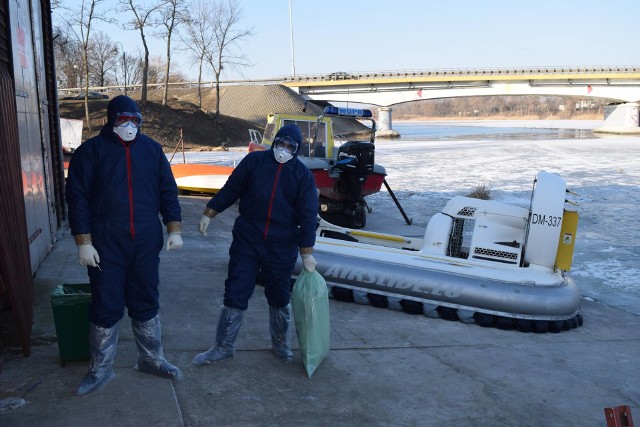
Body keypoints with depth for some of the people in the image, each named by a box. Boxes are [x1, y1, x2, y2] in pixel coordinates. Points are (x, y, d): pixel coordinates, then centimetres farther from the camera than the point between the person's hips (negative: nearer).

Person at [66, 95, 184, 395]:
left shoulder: (151, 149, 7)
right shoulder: (91, 151, -2)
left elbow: (168, 191, 9)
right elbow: (77, 198, -4)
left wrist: (174, 229, 1)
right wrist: (84, 242, -10)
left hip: (146, 243, 3)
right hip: (106, 246, -2)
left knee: (146, 303, 13)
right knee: (106, 307, 4)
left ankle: (151, 359, 29)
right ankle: (101, 369, 21)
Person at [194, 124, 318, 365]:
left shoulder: (303, 175, -1)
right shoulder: (254, 161, 1)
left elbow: (308, 215, -4)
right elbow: (231, 189, 6)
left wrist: (307, 252, -8)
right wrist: (209, 214, 4)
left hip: (281, 247, 0)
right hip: (246, 240, 0)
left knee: (279, 297, 12)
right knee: (235, 293, 3)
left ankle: (281, 345, 32)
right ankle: (224, 347, 18)